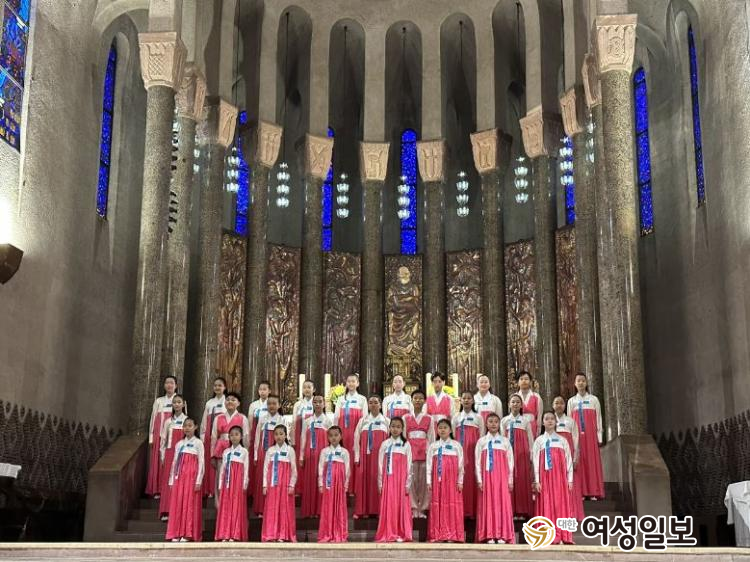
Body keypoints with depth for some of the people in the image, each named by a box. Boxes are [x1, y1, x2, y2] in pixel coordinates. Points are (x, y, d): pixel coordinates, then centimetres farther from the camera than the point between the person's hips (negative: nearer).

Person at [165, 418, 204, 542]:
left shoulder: (198, 443, 1)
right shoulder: (179, 444, 14)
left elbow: (201, 463, -4)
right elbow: (174, 463, 14)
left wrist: (199, 481, -10)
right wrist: (172, 481, 9)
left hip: (192, 477, -4)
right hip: (179, 477, 4)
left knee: (190, 503, -5)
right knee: (177, 504, 2)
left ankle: (187, 534, -1)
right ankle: (176, 534, 7)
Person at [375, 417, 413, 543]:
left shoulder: (406, 445, 3)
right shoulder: (384, 444, 6)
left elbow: (409, 466, 1)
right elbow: (380, 465, 6)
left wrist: (408, 484, -4)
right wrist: (380, 483, 2)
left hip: (401, 480, -1)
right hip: (388, 480, 1)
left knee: (401, 506, -1)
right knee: (388, 506, 1)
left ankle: (401, 534, 4)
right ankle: (388, 534, 6)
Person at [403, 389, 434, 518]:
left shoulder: (429, 419, 9)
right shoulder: (406, 418, 9)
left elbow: (431, 438, 8)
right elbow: (403, 436, 8)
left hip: (425, 452, 0)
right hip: (410, 451, 0)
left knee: (424, 480, -2)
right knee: (411, 479, -5)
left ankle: (422, 508, 5)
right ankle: (413, 508, 3)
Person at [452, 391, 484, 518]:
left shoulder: (478, 418, 6)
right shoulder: (456, 417, 9)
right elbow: (453, 436, 9)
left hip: (474, 451, -1)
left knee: (472, 478, -3)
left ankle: (473, 510, 4)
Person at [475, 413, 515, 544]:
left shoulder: (505, 441, 8)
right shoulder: (481, 442, 6)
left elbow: (510, 462, 6)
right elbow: (478, 462, 4)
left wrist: (510, 480, 1)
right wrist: (479, 480, -4)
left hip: (502, 479, 1)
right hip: (487, 478, 0)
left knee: (502, 503, -2)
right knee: (488, 504, -3)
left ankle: (502, 535, 1)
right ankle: (489, 536, 0)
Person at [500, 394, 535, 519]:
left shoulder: (526, 420, 4)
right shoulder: (504, 420, 6)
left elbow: (530, 438, 5)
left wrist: (531, 455, 2)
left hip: (522, 453, -1)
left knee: (522, 479, 0)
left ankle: (522, 511, 7)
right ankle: (512, 511, 6)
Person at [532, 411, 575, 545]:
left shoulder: (562, 441, 9)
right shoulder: (539, 441, 6)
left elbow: (569, 461, 7)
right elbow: (536, 461, 2)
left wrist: (570, 479, 0)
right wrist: (537, 480, -5)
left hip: (560, 478, 1)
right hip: (545, 478, -1)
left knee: (562, 505, -1)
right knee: (547, 505, -2)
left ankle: (565, 537, 1)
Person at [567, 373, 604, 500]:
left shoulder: (593, 399, 5)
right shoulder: (571, 401, 8)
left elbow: (598, 418, 4)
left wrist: (599, 436, -1)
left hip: (590, 434, -1)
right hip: (576, 435, 1)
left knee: (592, 460, -1)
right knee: (579, 461, 0)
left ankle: (594, 492, 4)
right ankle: (581, 491, 4)